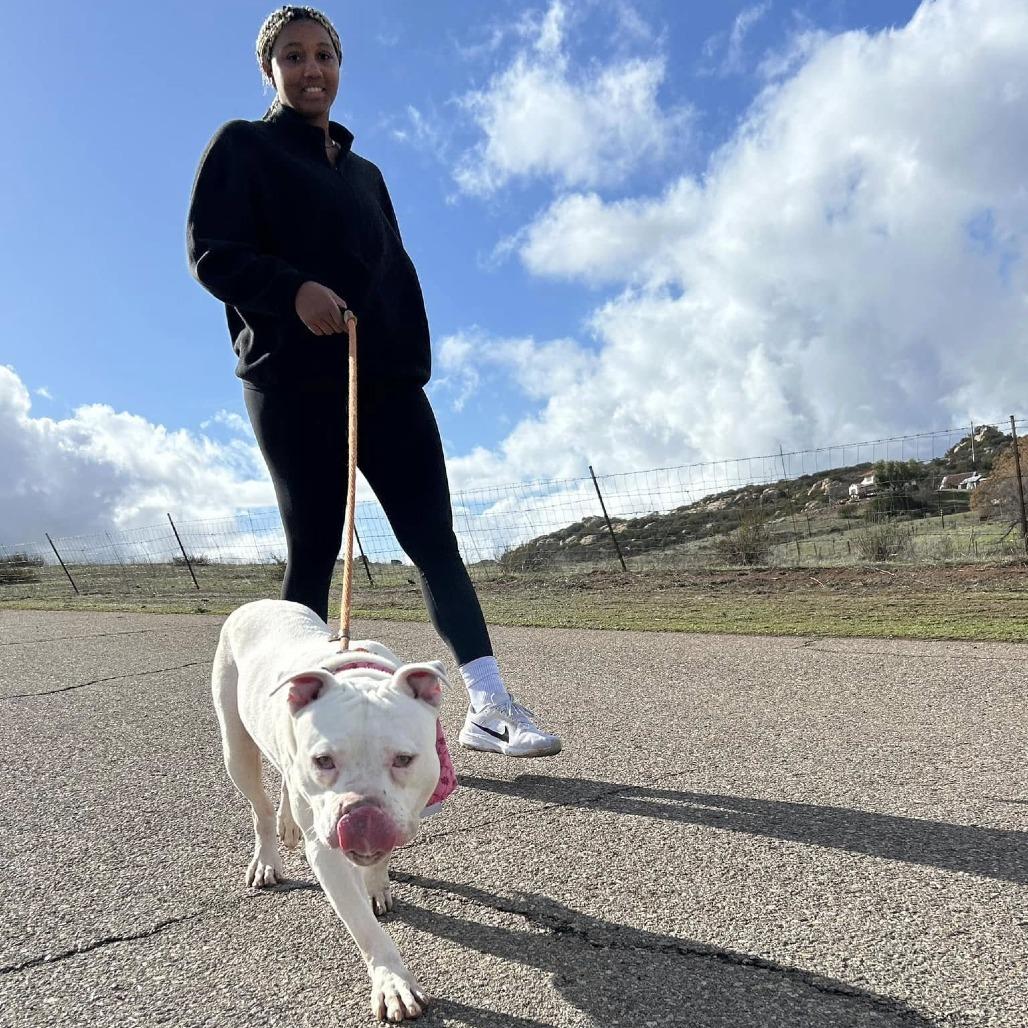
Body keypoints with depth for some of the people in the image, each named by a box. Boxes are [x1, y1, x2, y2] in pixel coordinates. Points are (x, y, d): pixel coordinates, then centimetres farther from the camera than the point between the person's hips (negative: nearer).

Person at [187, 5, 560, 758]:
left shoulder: (364, 172, 27)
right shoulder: (243, 147, 10)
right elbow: (210, 252, -3)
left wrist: (413, 361, 5)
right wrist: (294, 289, -22)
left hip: (385, 378, 5)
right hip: (295, 383, -4)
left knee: (434, 538, -5)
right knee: (313, 552, -4)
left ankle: (489, 707, -5)